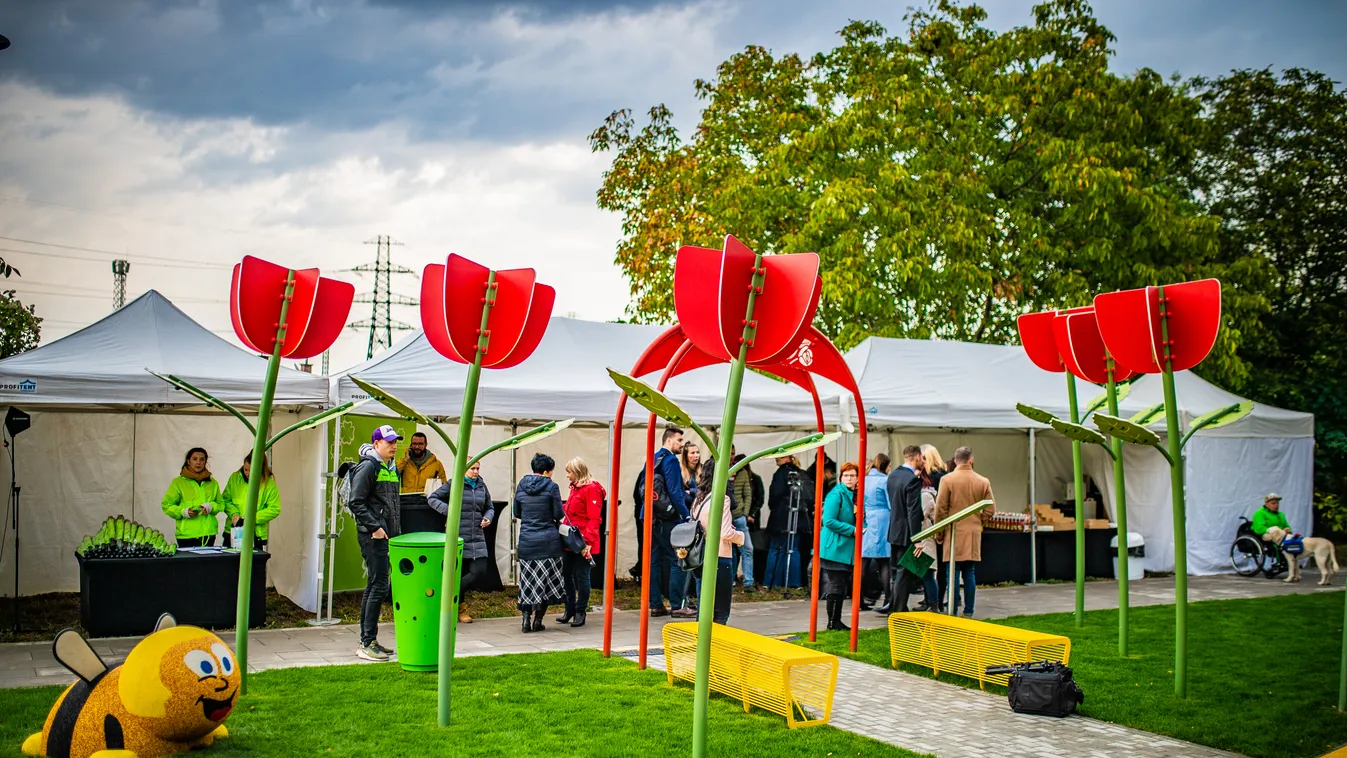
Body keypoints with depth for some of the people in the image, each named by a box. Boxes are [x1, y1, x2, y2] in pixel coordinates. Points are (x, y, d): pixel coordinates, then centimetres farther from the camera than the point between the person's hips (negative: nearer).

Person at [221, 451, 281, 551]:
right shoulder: (235, 478, 2)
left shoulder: (269, 483, -6)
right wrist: (233, 514, -11)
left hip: (256, 534, -3)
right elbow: (225, 499, 8)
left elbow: (274, 509, -7)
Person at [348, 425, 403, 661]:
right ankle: (367, 644, -5)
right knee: (379, 586, -10)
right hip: (373, 536, -9)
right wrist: (374, 527, -20)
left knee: (374, 587, 13)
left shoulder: (392, 468, 18)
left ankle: (367, 640, 20)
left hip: (388, 535, 9)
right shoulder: (368, 467, -10)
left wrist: (397, 531, 18)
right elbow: (355, 502, -16)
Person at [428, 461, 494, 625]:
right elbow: (432, 498, 2)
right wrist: (448, 510, -13)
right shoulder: (453, 485, -1)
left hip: (477, 537, 5)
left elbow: (490, 507, 23)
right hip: (457, 536, -5)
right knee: (458, 573, 0)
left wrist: (488, 518, 1)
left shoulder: (482, 486, 13)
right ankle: (461, 607, 20)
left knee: (479, 572, -5)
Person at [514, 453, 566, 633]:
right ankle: (538, 620, 7)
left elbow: (517, 513, 14)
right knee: (545, 580, 6)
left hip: (526, 541, 4)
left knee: (527, 580, 9)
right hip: (548, 541, -3)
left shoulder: (521, 486, 5)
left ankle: (526, 619, 3)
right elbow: (559, 514, -7)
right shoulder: (551, 486, -8)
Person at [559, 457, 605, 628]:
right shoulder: (575, 488, 15)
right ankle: (570, 610, 21)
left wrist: (588, 542, -21)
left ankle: (580, 612, 10)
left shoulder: (592, 489, -11)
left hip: (583, 543, -8)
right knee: (566, 574, 11)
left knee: (581, 576, 1)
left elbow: (594, 519, -16)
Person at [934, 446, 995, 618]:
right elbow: (990, 510, 5)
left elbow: (941, 509, -6)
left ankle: (952, 614, -1)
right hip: (974, 533, 3)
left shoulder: (947, 480, -6)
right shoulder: (983, 482, 4)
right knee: (969, 573, 9)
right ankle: (968, 613, 11)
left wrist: (939, 533, 3)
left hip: (954, 533, -3)